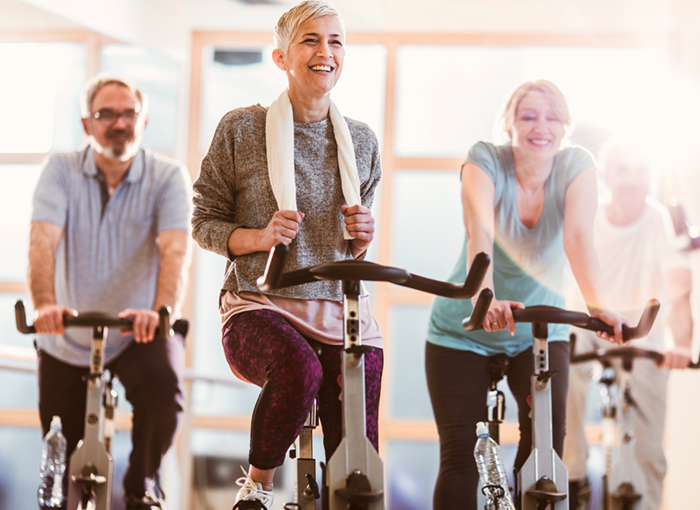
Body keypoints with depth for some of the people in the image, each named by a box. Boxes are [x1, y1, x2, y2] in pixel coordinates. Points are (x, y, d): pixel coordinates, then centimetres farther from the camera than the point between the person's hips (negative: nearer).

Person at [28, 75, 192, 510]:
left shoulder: (168, 177, -10)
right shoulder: (61, 171, -8)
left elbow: (175, 249, -25)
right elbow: (43, 241, -23)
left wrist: (163, 311, -45)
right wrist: (44, 304, -43)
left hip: (140, 331, -1)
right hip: (67, 338, 1)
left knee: (164, 389, -30)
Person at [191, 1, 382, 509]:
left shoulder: (361, 141, 12)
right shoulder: (241, 129, 1)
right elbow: (205, 222, 5)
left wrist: (361, 236, -3)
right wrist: (261, 237, -14)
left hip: (343, 311, 4)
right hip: (260, 305, -3)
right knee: (300, 370, -37)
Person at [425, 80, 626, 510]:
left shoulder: (576, 165, -13)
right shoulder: (486, 160, -18)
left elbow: (579, 237, -28)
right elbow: (479, 232, -36)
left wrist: (597, 304, -46)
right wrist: (484, 296, -55)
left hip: (540, 331, 1)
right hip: (464, 330, -1)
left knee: (547, 438, -17)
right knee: (461, 457, -8)